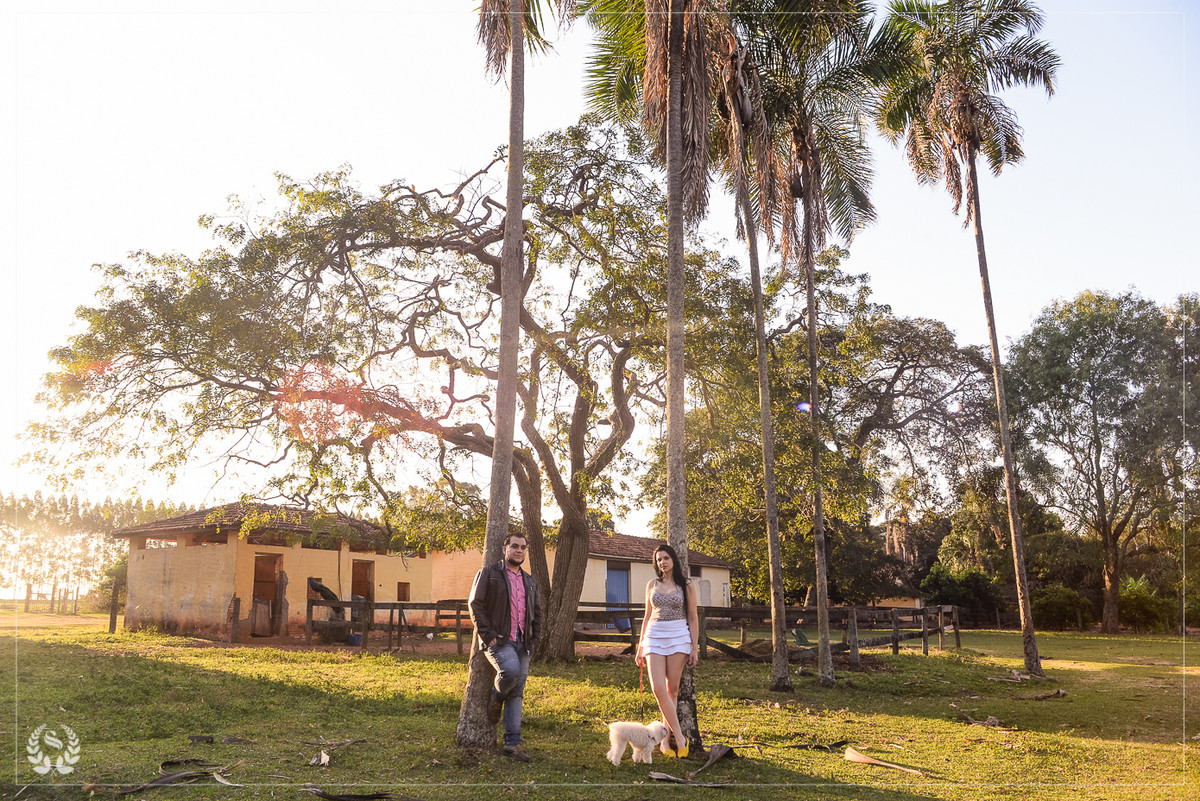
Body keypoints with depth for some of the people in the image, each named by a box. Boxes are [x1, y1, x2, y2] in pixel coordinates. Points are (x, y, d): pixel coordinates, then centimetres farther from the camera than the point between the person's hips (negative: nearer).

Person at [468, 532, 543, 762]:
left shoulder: (530, 582, 18)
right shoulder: (489, 573, 1)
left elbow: (537, 612, 25)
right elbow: (475, 603, -5)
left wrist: (534, 639, 11)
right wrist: (487, 635, -12)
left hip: (522, 643, 5)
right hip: (498, 640, -5)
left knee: (516, 693, 2)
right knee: (511, 670, -32)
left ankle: (512, 743, 8)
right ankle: (497, 696, 1)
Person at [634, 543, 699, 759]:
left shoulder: (686, 586, 4)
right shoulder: (652, 585, 11)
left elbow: (693, 619, 6)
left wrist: (695, 648, -1)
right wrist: (640, 646, 16)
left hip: (678, 637, -2)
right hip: (654, 637, 2)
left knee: (672, 689, -1)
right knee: (658, 689, -12)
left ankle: (666, 739, 9)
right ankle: (679, 736, -6)